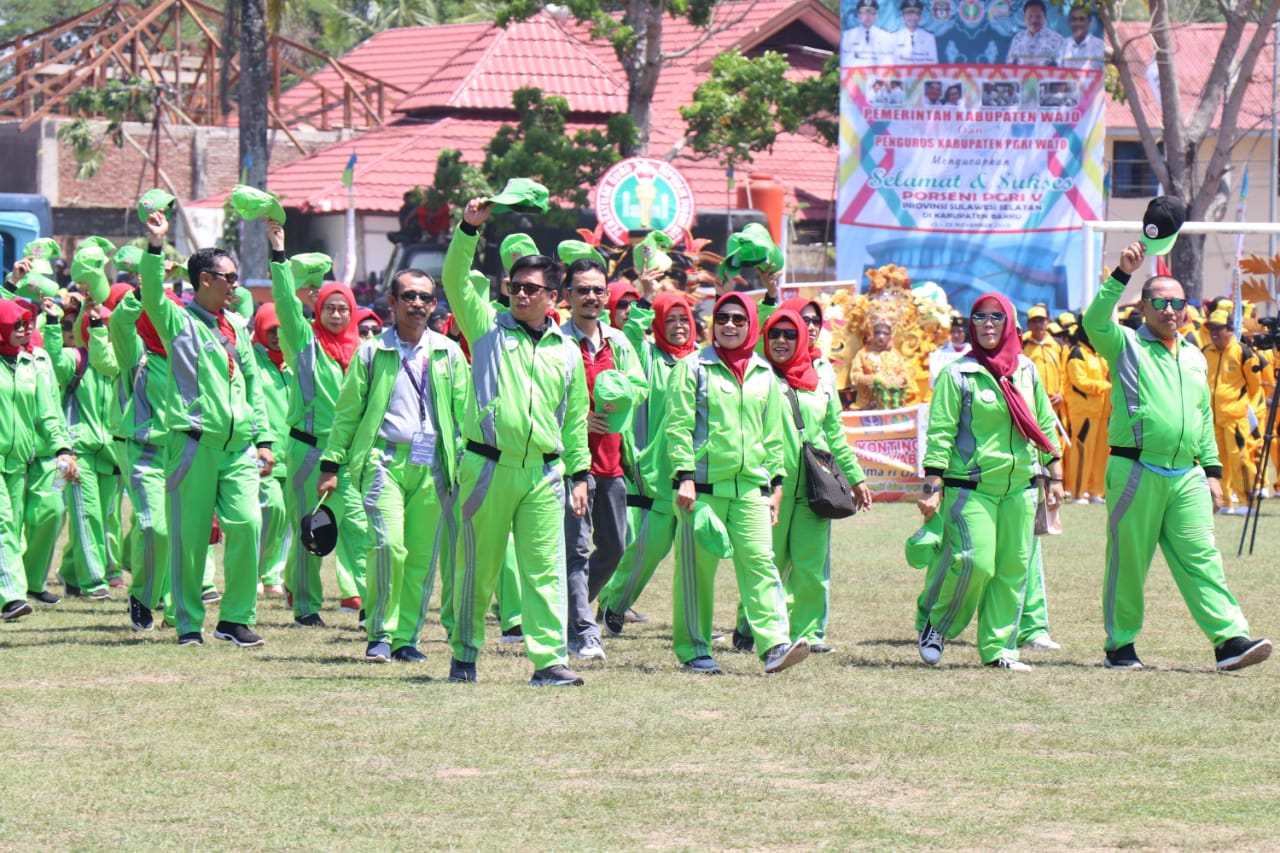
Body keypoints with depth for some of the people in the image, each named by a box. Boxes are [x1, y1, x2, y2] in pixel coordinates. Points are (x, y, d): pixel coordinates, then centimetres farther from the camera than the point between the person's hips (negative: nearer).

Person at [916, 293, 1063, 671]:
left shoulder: (1026, 371, 12)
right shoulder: (957, 375, -3)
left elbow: (1044, 425, 19)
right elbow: (940, 433, -6)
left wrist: (1055, 476, 16)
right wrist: (933, 486, -12)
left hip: (1019, 488, 5)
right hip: (970, 487, -5)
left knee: (1013, 569, 2)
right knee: (974, 562, -15)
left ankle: (998, 647, 10)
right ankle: (933, 625, 7)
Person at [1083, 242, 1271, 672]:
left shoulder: (1195, 358, 20)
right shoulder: (1127, 345, 4)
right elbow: (1095, 322, -17)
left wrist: (1212, 470, 17)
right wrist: (1122, 274, -24)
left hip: (1187, 477, 4)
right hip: (1135, 473, -4)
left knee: (1201, 558, -3)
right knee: (1128, 561, 2)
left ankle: (1230, 639, -10)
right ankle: (1120, 645, 10)